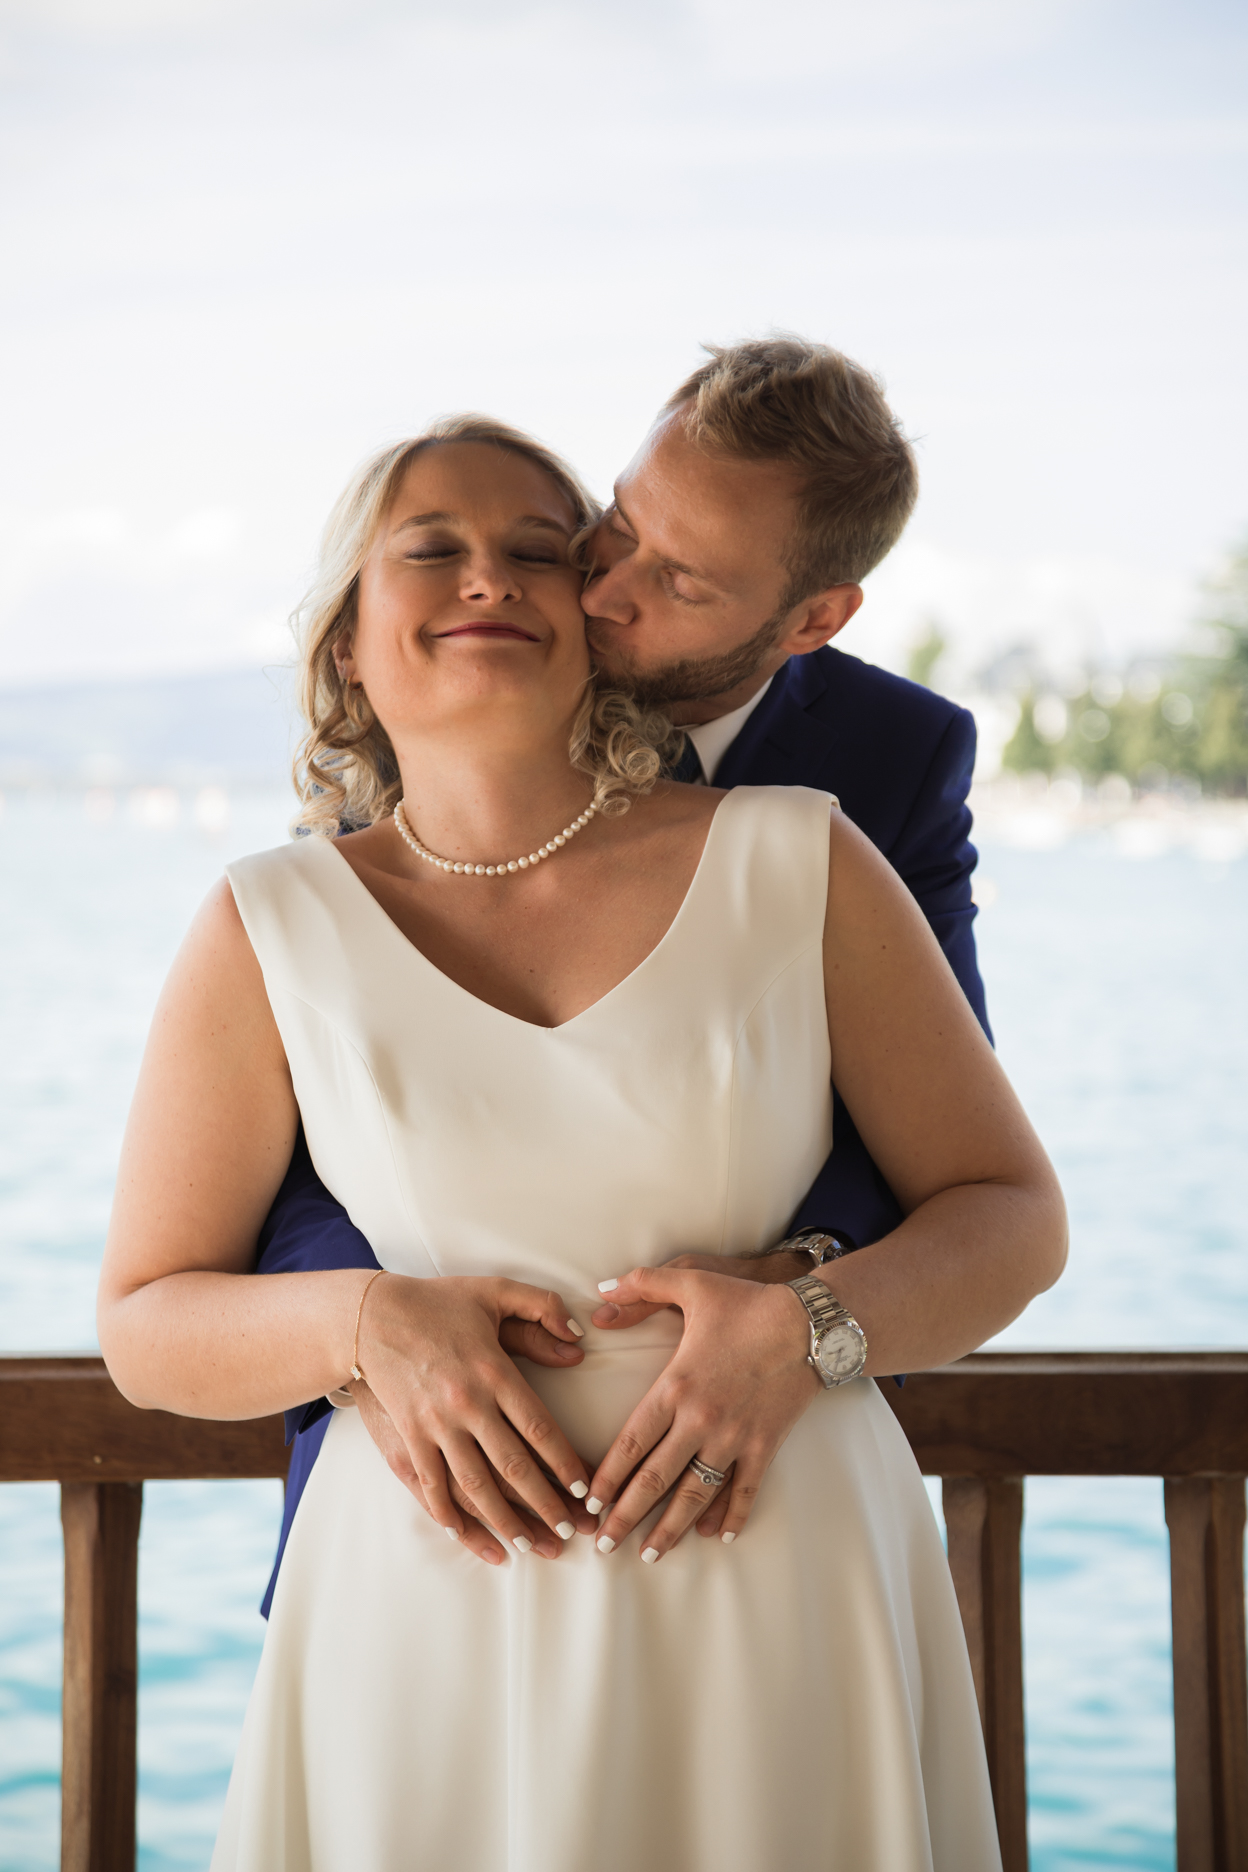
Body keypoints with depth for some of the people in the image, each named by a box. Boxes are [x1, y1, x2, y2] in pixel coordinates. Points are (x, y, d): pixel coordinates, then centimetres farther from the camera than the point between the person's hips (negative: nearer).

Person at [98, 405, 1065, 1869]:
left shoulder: (793, 864, -1)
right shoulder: (275, 930, 1)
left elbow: (1012, 1215, 4)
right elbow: (147, 1326, 5)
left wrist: (804, 1330, -15)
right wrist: (364, 1322, -15)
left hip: (783, 1605, 0)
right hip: (435, 1624, 0)